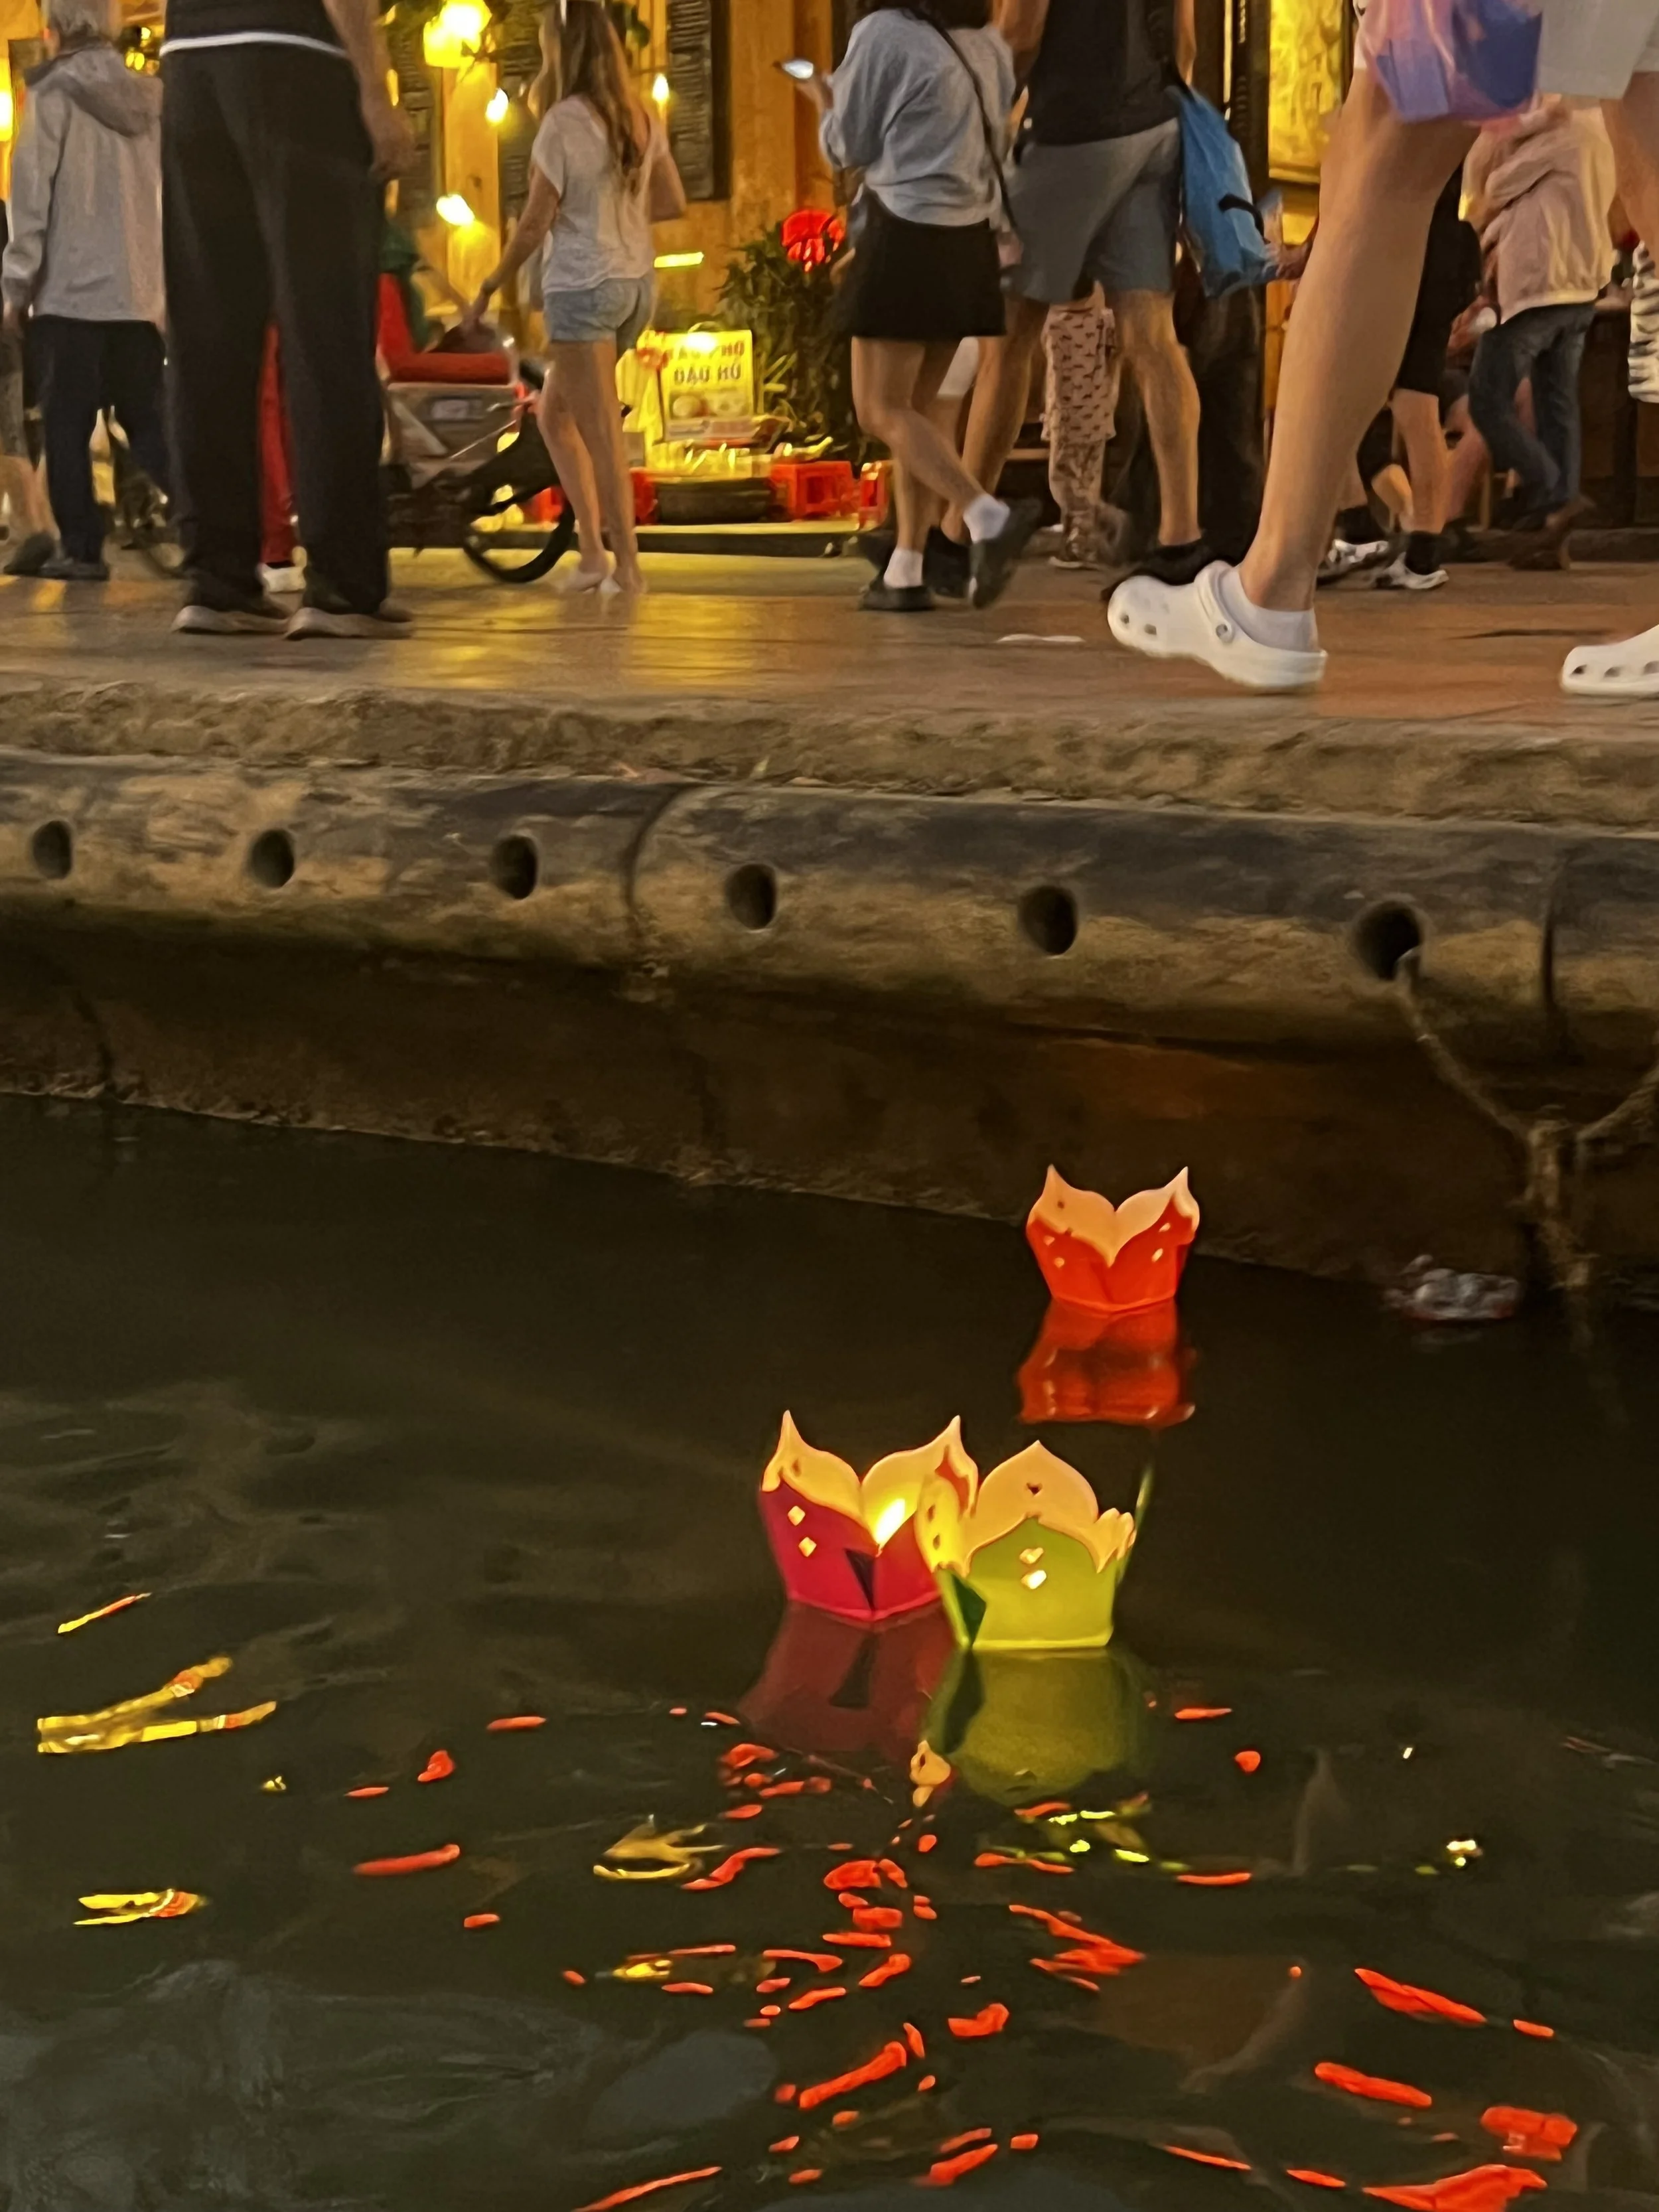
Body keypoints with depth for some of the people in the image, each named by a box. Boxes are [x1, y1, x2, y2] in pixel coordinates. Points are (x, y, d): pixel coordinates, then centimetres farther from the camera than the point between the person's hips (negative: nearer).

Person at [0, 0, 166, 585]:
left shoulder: (54, 94, -2)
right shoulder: (150, 99, 11)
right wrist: (169, 283, 15)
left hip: (70, 290, -4)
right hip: (140, 294, 4)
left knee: (67, 426, 4)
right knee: (149, 424, 6)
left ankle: (81, 548, 2)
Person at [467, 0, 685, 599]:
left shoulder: (564, 122, -13)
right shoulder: (640, 118, 7)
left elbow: (535, 224, -11)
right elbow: (673, 202, 13)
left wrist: (488, 289, -1)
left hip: (584, 286, -7)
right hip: (637, 283, 8)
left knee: (602, 434, -3)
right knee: (555, 415, 18)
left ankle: (627, 565, -2)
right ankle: (593, 551, 12)